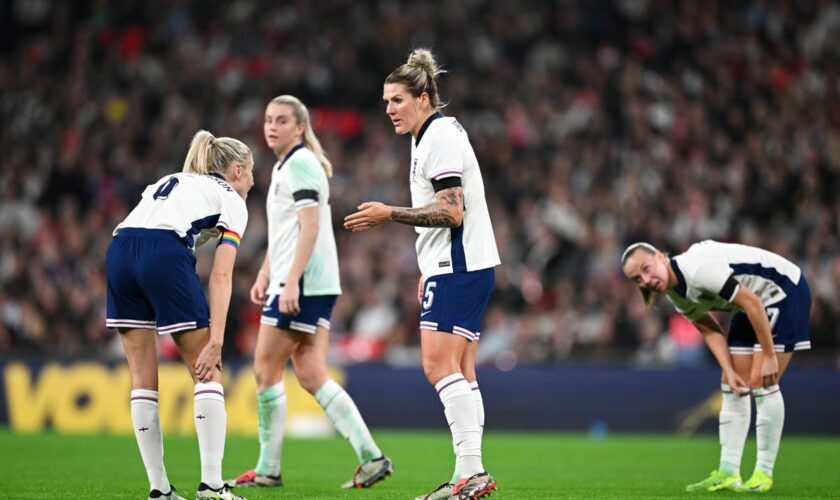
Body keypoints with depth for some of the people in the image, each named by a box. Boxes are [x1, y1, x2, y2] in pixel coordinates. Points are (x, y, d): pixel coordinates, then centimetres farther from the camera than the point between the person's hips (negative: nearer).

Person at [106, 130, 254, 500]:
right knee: (207, 373, 4)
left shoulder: (172, 182, 35)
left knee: (143, 379, 10)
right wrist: (215, 340, -4)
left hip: (118, 252, 6)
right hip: (166, 254, -6)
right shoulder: (231, 201, 16)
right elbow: (220, 276, 2)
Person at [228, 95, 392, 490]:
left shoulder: (300, 164, -10)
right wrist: (264, 274, 23)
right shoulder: (283, 167, 20)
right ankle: (370, 457, -2)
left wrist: (291, 282, -24)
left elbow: (310, 227, -19)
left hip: (302, 285, -10)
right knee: (310, 373, 4)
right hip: (317, 287, 10)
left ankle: (268, 469, 3)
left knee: (266, 369, -4)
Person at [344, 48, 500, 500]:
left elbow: (451, 212, -21)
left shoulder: (440, 137, -13)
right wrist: (428, 270, 26)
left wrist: (390, 215, -19)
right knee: (459, 372, 8)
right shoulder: (428, 137, 19)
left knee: (439, 366, -16)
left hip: (458, 268, -11)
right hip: (454, 266, 11)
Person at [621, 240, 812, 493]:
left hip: (785, 291, -9)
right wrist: (730, 372, -14)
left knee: (762, 384, -12)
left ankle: (764, 473, -4)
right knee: (731, 385, 4)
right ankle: (728, 473, 7)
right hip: (760, 303, 9)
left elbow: (752, 302, -30)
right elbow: (711, 331, 0)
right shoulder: (676, 295, -4)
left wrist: (768, 355, -25)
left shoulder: (697, 269, -32)